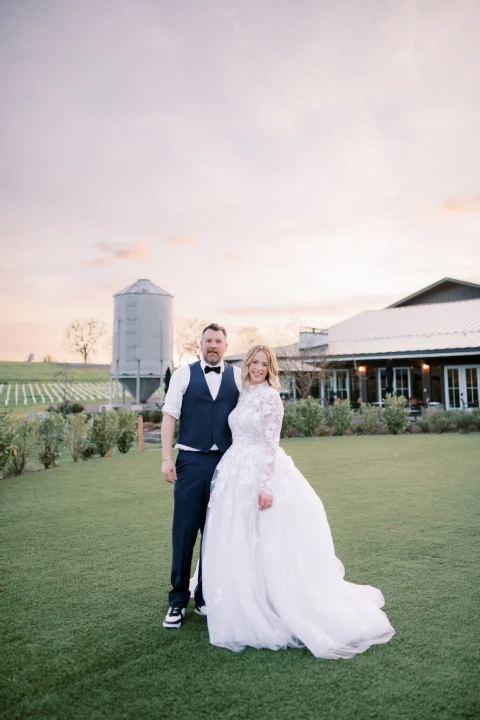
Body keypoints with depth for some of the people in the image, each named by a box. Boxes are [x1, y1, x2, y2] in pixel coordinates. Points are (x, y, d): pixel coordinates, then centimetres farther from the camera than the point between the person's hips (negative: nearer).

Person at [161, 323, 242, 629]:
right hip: (191, 460, -1)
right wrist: (167, 458, -6)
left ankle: (207, 597, 27)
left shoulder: (238, 376, 6)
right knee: (184, 531, 3)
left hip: (227, 462, 1)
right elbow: (170, 416, 1)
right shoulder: (183, 374, 4)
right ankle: (178, 601, 20)